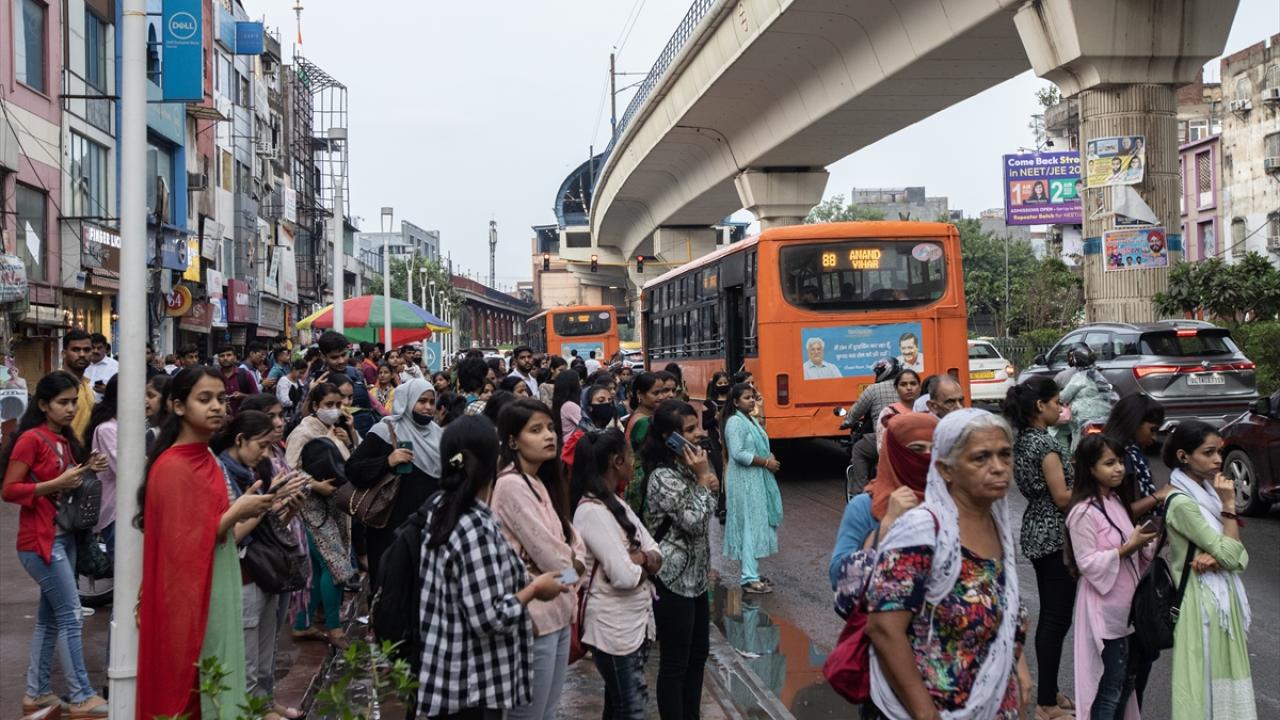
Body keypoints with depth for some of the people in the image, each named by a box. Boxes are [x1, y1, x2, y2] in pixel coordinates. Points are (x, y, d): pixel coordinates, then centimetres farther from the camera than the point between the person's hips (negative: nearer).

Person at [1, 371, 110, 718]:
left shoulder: (66, 441, 12)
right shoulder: (31, 439, -12)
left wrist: (86, 472, 2)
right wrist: (57, 484, -22)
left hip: (65, 537, 8)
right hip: (40, 540, -8)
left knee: (50, 616, 12)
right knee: (70, 614, -7)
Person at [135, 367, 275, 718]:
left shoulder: (206, 459, 10)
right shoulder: (172, 467, -17)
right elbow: (184, 547, -20)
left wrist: (242, 509, 6)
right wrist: (236, 513, -17)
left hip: (216, 591, 9)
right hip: (190, 599, -9)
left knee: (216, 687, 14)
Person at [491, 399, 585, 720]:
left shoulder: (542, 482, 11)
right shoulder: (511, 484, -18)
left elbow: (571, 539, 11)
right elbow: (549, 555, -19)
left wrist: (573, 562, -9)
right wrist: (573, 566, 0)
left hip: (556, 613, 9)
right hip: (533, 618, -9)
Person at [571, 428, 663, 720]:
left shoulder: (616, 503, 9)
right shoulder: (592, 511, -20)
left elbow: (657, 556, 8)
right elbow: (624, 577, -25)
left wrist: (639, 559, -15)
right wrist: (645, 564, -4)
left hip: (637, 621, 9)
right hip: (614, 628, -9)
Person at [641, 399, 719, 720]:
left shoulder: (686, 468, 8)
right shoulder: (663, 477, -20)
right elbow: (696, 523, -23)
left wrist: (708, 487, 3)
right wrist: (703, 479, -18)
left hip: (694, 576, 9)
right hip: (673, 580, -9)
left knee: (698, 654, 17)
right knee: (675, 662, 1)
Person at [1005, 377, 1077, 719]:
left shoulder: (1023, 440, 11)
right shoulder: (1045, 443, -17)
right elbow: (1062, 497, -19)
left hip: (1037, 532, 10)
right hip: (1055, 535, -10)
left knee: (1049, 615, 15)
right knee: (1058, 618, -4)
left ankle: (1049, 692, 23)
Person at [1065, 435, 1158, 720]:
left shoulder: (1117, 502, 10)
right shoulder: (1083, 512, -17)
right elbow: (1088, 564, -19)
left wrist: (1148, 543, -2)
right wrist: (1128, 547, -23)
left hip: (1128, 605, 8)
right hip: (1105, 610, -8)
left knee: (1128, 679, 16)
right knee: (1110, 687, -1)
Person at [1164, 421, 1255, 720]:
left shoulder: (1207, 491, 7)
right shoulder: (1181, 503, -18)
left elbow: (1240, 556, 5)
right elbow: (1231, 556, -18)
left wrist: (1217, 556, -17)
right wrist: (1228, 504, -15)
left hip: (1224, 598, 8)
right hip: (1203, 602, -8)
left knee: (1224, 678, 14)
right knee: (1205, 684, 0)